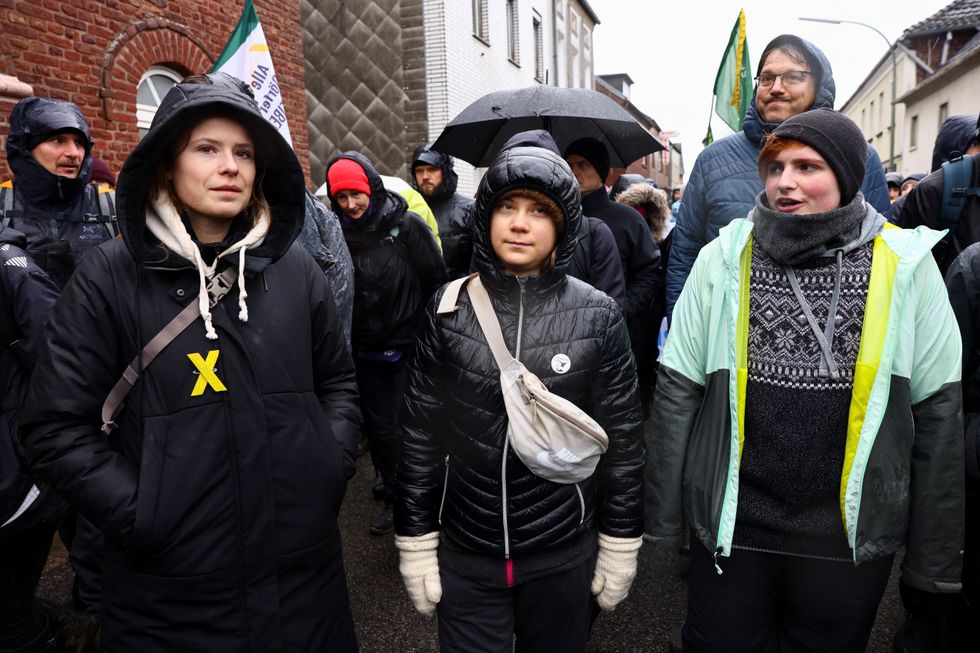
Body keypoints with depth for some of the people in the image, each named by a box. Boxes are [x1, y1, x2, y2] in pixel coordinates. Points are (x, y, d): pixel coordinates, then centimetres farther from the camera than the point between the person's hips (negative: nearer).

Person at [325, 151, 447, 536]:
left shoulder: (406, 225, -11)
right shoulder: (340, 233, 0)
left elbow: (437, 280, -6)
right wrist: (350, 338, 7)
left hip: (407, 346, -4)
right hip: (366, 349, 4)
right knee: (379, 426, 14)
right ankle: (395, 498, 33)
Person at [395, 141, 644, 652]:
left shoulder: (598, 316, -9)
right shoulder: (448, 309, -6)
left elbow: (622, 438, -2)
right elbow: (419, 433, -2)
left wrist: (621, 545, 1)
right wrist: (415, 543, 1)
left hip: (563, 554, 0)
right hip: (464, 554, 1)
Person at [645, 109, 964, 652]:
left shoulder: (905, 264, -5)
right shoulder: (724, 259, -5)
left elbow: (938, 410, -1)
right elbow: (677, 393, -4)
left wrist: (935, 553, 2)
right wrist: (662, 520, -3)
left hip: (852, 529, 1)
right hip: (730, 521, 0)